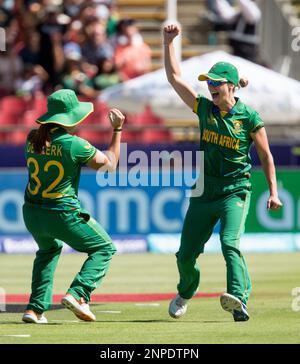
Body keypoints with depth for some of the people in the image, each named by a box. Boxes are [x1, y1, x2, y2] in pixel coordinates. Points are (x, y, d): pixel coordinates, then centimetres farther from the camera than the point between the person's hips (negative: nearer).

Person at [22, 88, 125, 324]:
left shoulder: (33, 139, -2)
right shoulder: (74, 145, -17)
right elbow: (110, 164, -5)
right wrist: (117, 130, 3)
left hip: (31, 215, 6)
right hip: (62, 214, -6)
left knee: (49, 249, 35)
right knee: (104, 249, 13)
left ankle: (36, 307, 21)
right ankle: (78, 294, -9)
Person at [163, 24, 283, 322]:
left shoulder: (249, 117, -6)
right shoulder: (204, 108, 4)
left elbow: (266, 156, 0)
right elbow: (174, 77, 5)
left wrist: (273, 192, -5)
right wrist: (168, 42, -1)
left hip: (235, 191, -4)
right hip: (204, 191, 4)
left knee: (230, 243, -26)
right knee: (186, 253, 7)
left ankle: (239, 299, -39)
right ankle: (185, 293, 36)